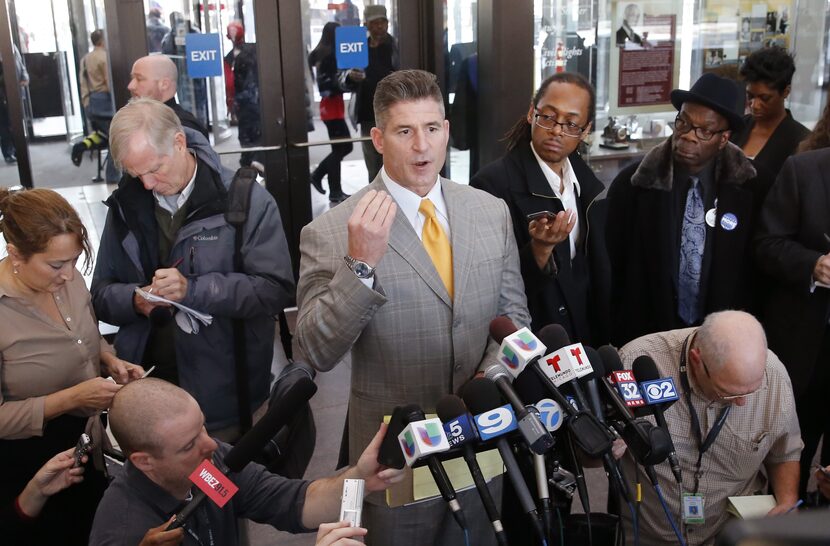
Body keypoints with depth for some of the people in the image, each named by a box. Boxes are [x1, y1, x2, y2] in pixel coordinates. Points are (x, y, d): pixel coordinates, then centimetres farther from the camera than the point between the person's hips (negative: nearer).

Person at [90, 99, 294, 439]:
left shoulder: (248, 201, -8)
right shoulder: (126, 206, 5)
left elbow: (276, 289, -14)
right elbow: (102, 295, 9)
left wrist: (194, 289, -24)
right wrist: (135, 300, -13)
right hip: (146, 387, 3)